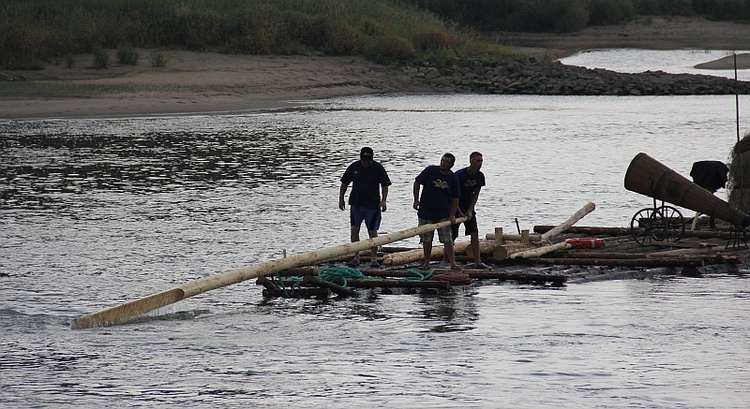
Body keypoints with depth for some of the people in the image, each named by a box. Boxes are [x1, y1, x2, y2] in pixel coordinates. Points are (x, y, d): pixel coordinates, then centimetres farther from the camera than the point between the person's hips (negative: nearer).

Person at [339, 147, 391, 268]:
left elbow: (384, 185, 2)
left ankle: (374, 258, 7)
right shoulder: (353, 167, 3)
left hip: (372, 205, -2)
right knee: (354, 230, -3)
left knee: (372, 232, -1)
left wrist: (383, 201, -9)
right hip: (356, 204, 2)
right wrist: (341, 199, 10)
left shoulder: (378, 168, -2)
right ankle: (356, 258, 4)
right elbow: (344, 184, 12)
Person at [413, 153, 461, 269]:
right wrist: (416, 200, -5)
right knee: (426, 239, 7)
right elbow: (417, 182, 3)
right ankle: (426, 263, 19)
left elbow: (455, 198, 6)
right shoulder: (430, 170, -6)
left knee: (447, 239, -6)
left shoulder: (453, 179, -2)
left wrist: (452, 215, 0)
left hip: (444, 213, 0)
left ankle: (453, 263, -6)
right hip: (426, 211, 0)